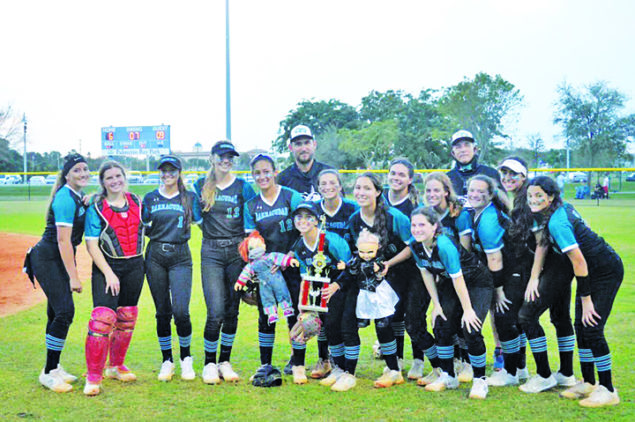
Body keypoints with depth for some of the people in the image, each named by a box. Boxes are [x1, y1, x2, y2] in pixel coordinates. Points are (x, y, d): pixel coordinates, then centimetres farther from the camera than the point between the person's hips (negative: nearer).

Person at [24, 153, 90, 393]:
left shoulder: (77, 197, 11)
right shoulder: (66, 198, -18)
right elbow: (63, 240, -22)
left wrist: (86, 204, 0)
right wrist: (73, 276, -23)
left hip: (59, 259, 9)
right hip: (47, 259, -9)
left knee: (57, 313, 12)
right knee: (64, 311, -14)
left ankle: (54, 368, 20)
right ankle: (49, 373, -7)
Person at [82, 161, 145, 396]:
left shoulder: (136, 201, 8)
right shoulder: (96, 208, -5)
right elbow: (92, 245, -9)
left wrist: (142, 258, 10)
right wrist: (109, 273, -16)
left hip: (135, 266, 5)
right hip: (107, 266, -5)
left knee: (127, 318, 11)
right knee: (103, 317, -15)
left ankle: (116, 366, 27)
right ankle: (93, 376, -8)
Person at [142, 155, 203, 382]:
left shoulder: (190, 197, 5)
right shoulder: (150, 198, 9)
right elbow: (143, 226, 14)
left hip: (180, 257, -2)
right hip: (155, 257, 2)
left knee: (181, 311, -12)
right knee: (162, 312, 5)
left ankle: (186, 359, 9)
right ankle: (167, 361, 18)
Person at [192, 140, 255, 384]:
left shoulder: (243, 187, 5)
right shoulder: (201, 186, 8)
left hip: (237, 251, 1)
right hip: (211, 252, -1)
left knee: (232, 310, 5)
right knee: (216, 312, -10)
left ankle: (225, 362, 18)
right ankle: (209, 364, 5)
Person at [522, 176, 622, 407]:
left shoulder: (557, 223, -25)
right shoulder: (563, 208, 1)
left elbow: (579, 262, -26)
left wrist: (586, 299, -21)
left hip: (606, 272, -9)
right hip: (594, 270, 9)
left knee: (593, 329, -11)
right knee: (581, 326, 9)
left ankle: (608, 390, -1)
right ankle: (588, 383, 20)